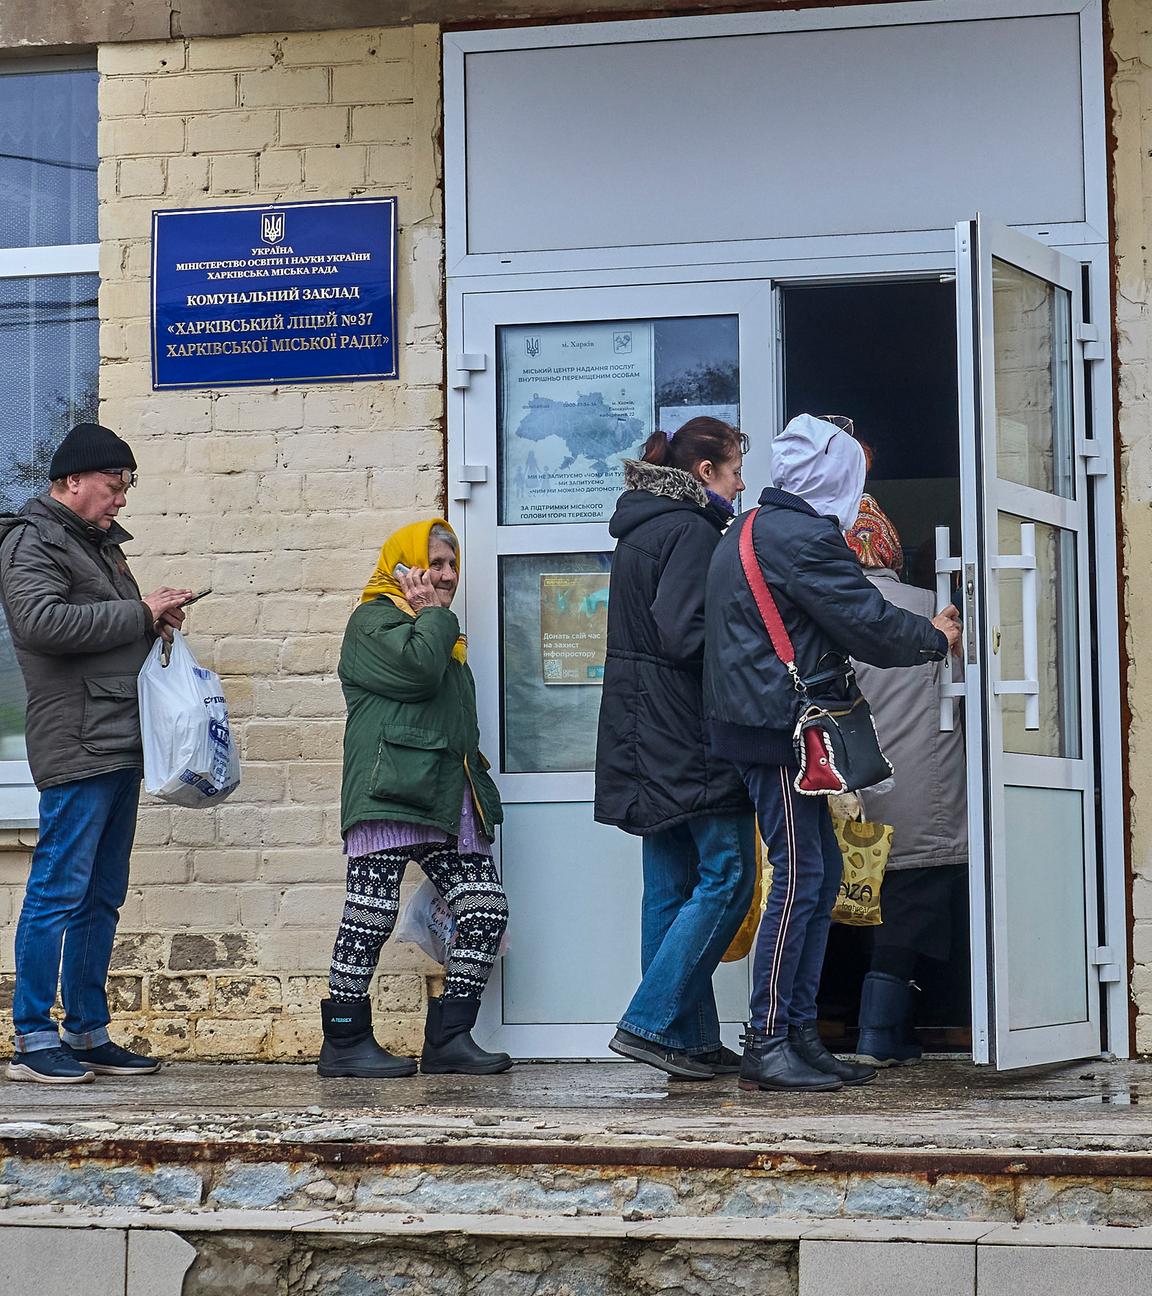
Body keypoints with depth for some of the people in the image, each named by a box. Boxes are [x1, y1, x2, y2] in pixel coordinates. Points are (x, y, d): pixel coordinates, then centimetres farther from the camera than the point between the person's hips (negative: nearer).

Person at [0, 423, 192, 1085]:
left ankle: (89, 1033, 17)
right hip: (77, 747, -9)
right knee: (59, 892, -8)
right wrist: (139, 613, -16)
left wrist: (157, 616, 11)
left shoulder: (101, 541, 23)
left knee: (101, 898, 11)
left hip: (122, 747, 9)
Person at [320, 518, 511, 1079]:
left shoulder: (441, 633, 30)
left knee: (486, 909, -2)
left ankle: (449, 1037, 2)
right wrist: (434, 615, -1)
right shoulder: (373, 621, 2)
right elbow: (416, 669, -18)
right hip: (389, 796, -8)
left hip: (448, 800, 8)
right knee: (371, 915, -8)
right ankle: (344, 1042, 0)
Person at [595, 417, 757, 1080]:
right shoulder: (692, 531, -12)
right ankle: (650, 1023, -10)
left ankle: (690, 1040, 11)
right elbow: (685, 635, -21)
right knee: (727, 876, -7)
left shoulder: (640, 528, 18)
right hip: (688, 733, -10)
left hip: (648, 738, 10)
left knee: (673, 885, 9)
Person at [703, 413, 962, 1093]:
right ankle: (768, 1045, -8)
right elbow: (868, 623, -13)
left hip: (765, 723, 11)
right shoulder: (804, 538, -14)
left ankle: (801, 1034, 14)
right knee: (801, 875, -9)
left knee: (822, 871, 12)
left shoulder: (752, 530, 19)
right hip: (778, 728, -11)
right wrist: (936, 637, 5)